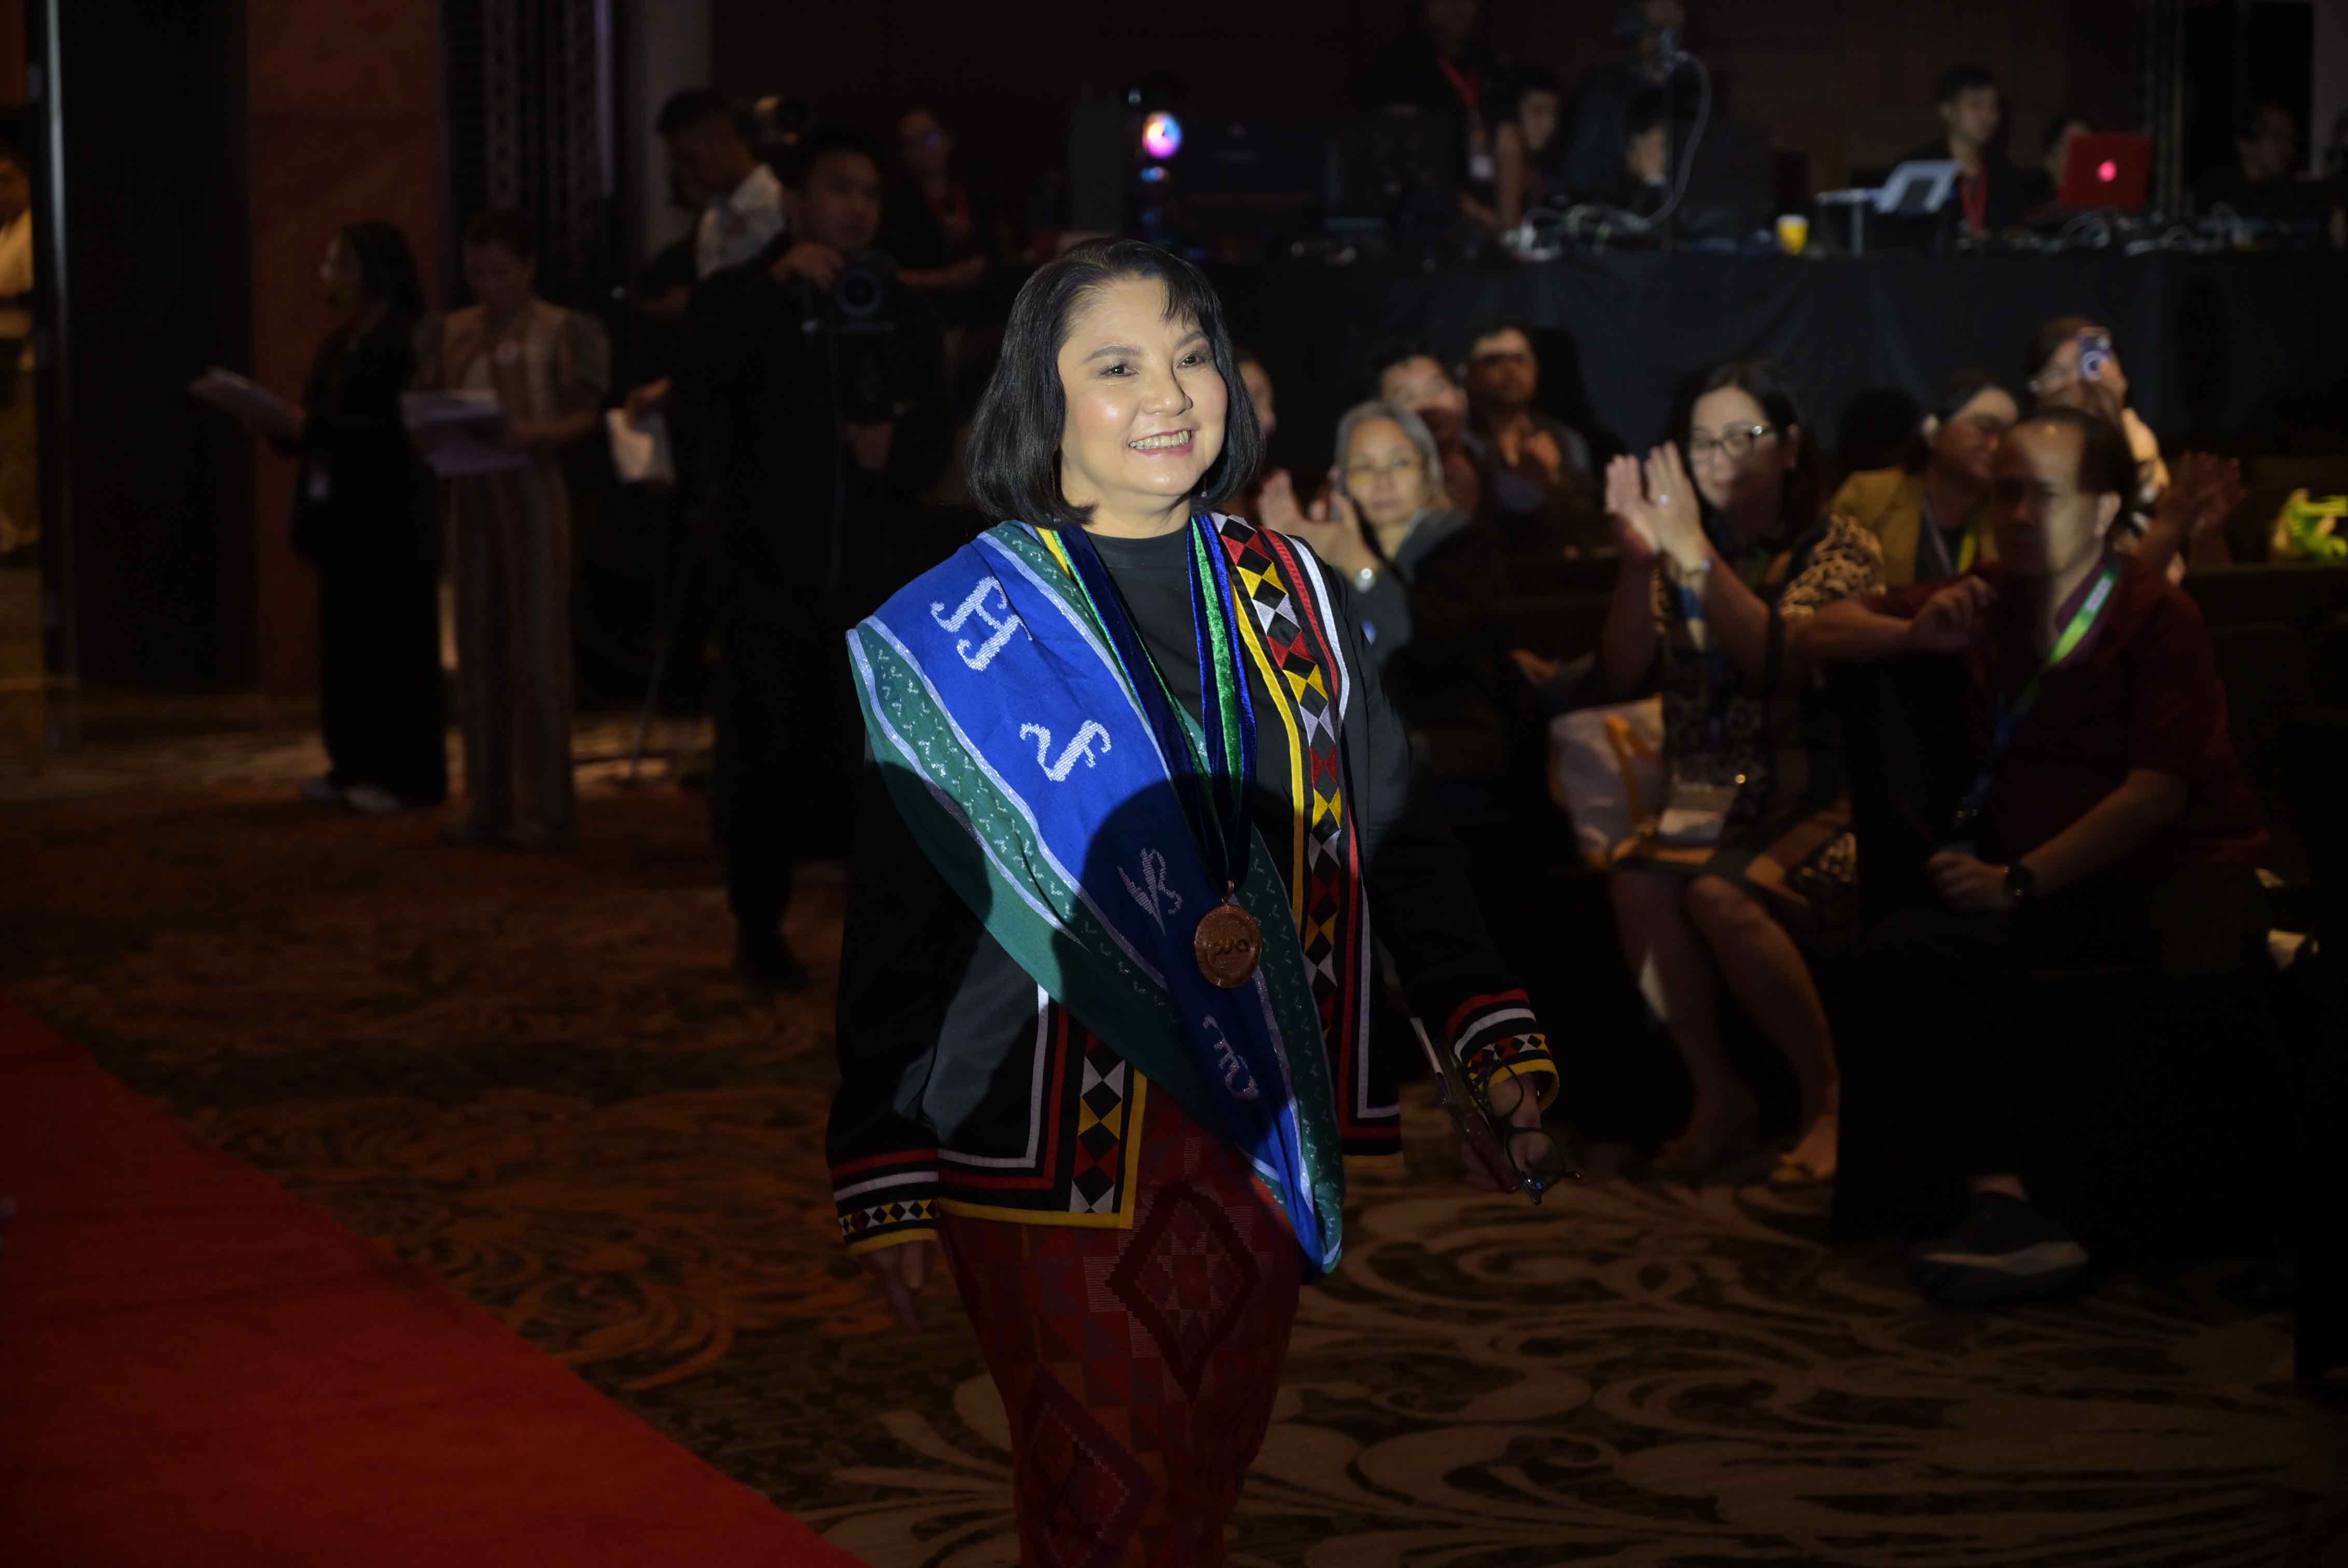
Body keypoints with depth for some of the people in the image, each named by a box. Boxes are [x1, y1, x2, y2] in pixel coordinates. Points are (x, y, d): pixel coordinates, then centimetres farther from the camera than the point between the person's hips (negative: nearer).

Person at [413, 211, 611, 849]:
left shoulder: (563, 332, 0)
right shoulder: (448, 334, 12)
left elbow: (584, 416, -6)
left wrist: (533, 433, -24)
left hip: (532, 487, -5)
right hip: (471, 491, 5)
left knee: (538, 645, -4)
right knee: (479, 647, 6)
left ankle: (542, 805, -1)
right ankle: (488, 802, 12)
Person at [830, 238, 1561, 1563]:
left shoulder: (1294, 598, 7)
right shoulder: (956, 636, -4)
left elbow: (1400, 840, 10)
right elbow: (900, 925, -3)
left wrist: (1496, 1042, 0)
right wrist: (888, 1180, -6)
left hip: (1264, 1139, 4)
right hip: (1057, 1147, -4)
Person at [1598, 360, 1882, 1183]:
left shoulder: (1839, 548, 0)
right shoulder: (1680, 551, 14)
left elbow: (1782, 662, -18)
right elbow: (1626, 674, 1)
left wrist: (1696, 554, -23)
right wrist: (1639, 559, -13)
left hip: (1818, 800, -4)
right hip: (1708, 801, 4)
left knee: (1721, 895, -33)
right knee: (1637, 884, -28)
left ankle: (1827, 1099, -15)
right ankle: (1718, 1098, -14)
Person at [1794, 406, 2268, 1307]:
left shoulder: (2155, 616, 0)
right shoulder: (1989, 601, 18)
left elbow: (2161, 791, -12)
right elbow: (1816, 638, 25)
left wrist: (2020, 882, -18)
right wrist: (1916, 636, 4)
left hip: (2178, 884, -5)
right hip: (2035, 888, 5)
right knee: (1898, 952, -26)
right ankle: (2004, 1192, -29)